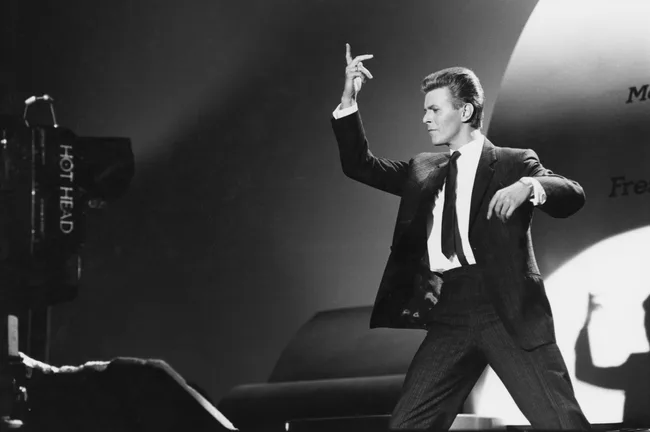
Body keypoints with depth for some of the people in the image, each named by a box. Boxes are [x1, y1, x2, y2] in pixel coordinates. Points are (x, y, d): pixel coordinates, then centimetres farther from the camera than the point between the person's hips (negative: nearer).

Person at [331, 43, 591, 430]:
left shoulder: (513, 162, 5)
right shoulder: (423, 170, 19)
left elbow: (573, 196, -8)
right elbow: (359, 165, 17)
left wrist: (528, 185, -30)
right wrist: (348, 101, 4)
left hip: (508, 311, -4)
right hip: (448, 317, 5)